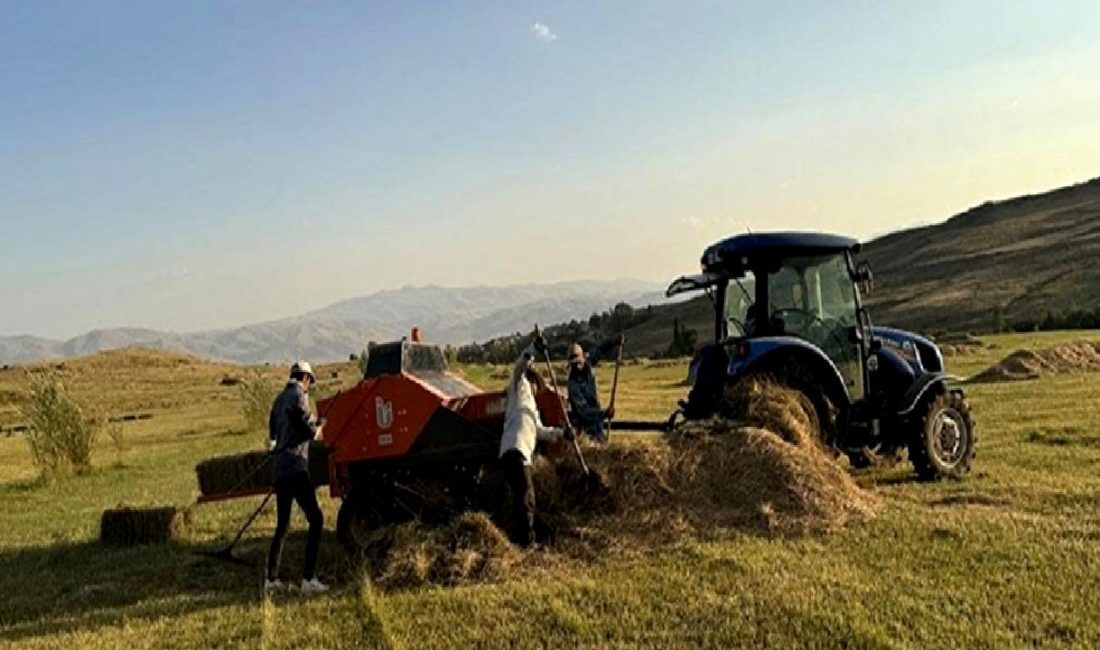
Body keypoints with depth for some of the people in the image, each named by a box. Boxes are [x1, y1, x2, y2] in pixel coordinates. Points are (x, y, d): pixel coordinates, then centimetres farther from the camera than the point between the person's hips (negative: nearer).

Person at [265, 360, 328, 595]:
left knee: (282, 525, 17)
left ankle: (271, 579, 19)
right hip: (295, 465, -9)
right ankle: (309, 579, -17)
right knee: (315, 519, -10)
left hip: (278, 467, 9)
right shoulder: (298, 395, -7)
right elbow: (310, 429, -14)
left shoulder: (280, 399, 19)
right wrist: (319, 427, 8)